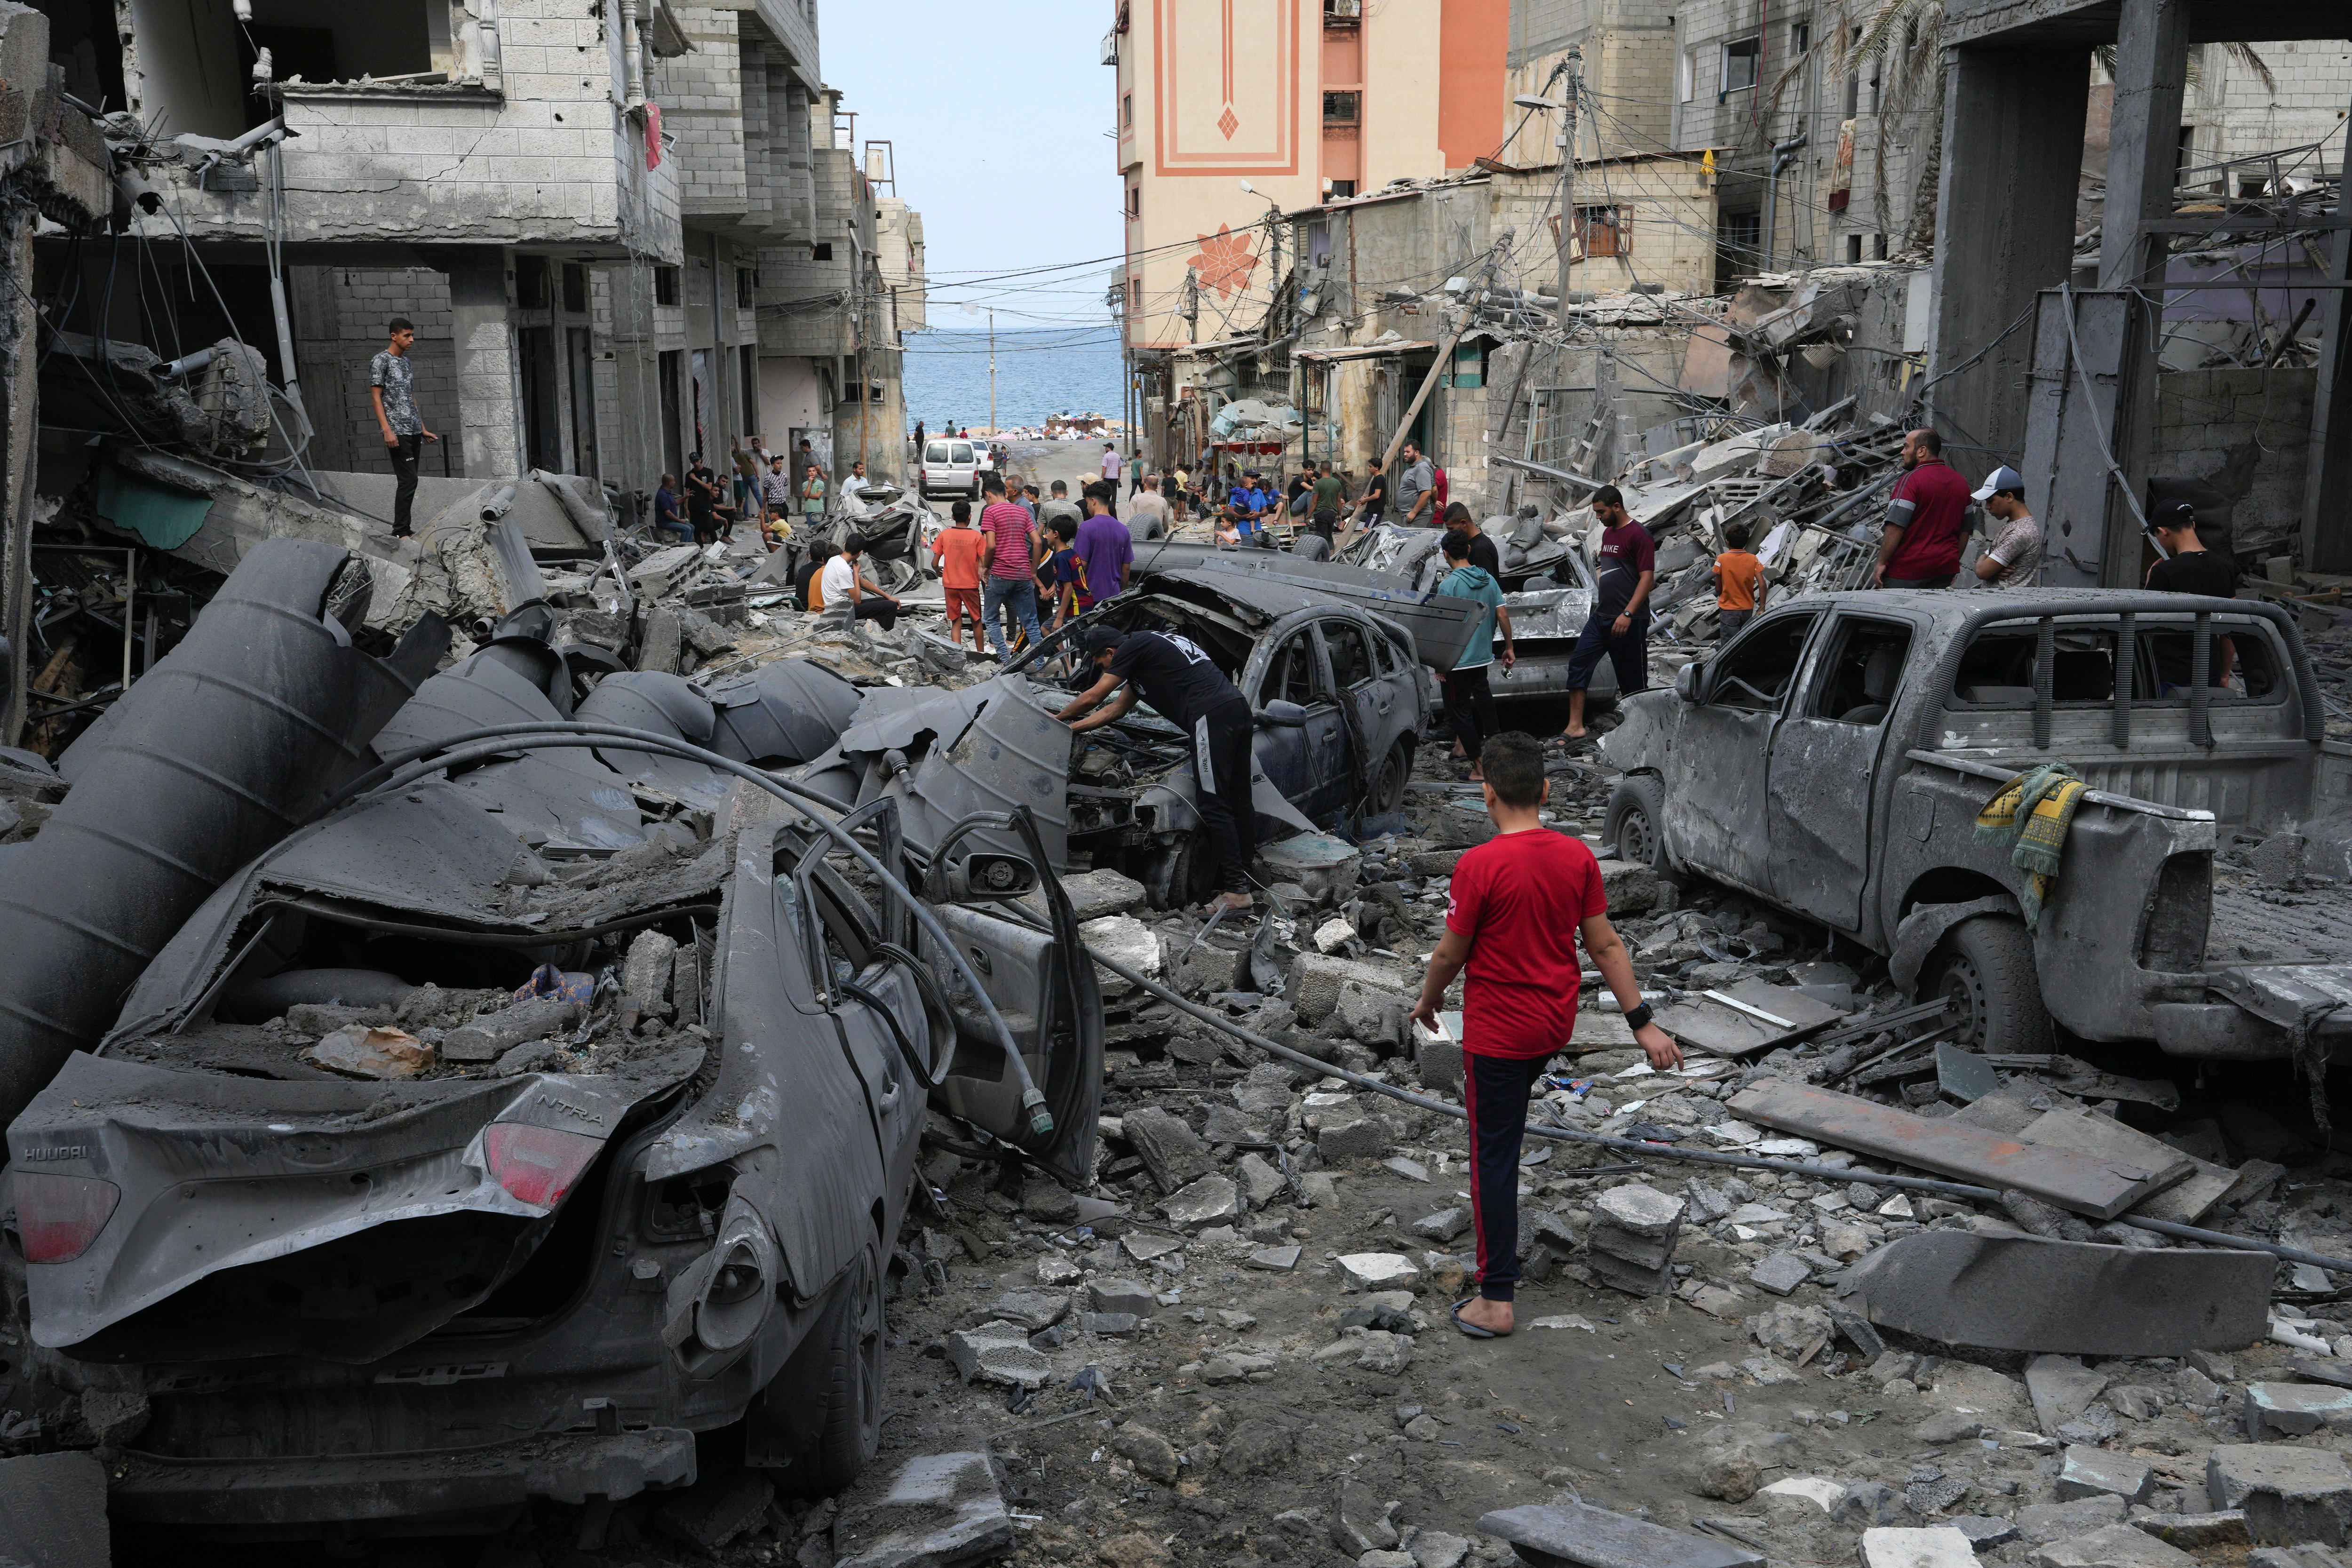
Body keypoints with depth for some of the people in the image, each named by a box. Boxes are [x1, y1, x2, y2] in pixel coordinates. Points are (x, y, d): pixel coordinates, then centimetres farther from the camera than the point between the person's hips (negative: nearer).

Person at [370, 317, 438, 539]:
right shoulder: (381, 361, -6)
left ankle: (404, 529, 11)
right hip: (397, 432, -8)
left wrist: (423, 429, 20)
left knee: (409, 481, 7)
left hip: (413, 432, 8)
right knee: (408, 481, -13)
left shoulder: (406, 362, 18)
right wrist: (387, 431, -18)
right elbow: (376, 397, -10)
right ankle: (400, 531, -10)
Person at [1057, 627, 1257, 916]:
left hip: (1212, 715, -10)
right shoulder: (1152, 643, 32)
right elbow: (1115, 710, 38)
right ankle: (1244, 877, 16)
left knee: (1214, 806, -7)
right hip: (1239, 706, 10)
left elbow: (1091, 698, 9)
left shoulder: (1133, 647, 3)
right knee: (1239, 802, 11)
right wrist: (1069, 729, 41)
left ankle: (1237, 890, -8)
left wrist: (1058, 718, 27)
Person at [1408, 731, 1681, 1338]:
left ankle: (1496, 1301, 8)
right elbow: (1605, 946, -2)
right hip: (1555, 1023, 7)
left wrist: (1428, 1001, 8)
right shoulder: (1577, 857, -6)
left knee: (1494, 1156, 2)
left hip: (1497, 1033, -6)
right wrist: (1642, 1022, 5)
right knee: (1506, 1125, 32)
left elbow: (1450, 955, -12)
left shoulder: (1479, 867, -22)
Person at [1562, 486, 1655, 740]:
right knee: (1578, 664, 0)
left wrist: (1627, 614, -24)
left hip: (1629, 621, -9)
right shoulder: (1607, 533, 15)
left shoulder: (1638, 535, -12)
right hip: (1601, 616, 9)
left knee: (1633, 680, 1)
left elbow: (1648, 578, -17)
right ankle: (1575, 727, 3)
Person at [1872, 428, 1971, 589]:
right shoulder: (1960, 482, 14)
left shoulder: (1911, 480, -11)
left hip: (1908, 571, -7)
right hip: (1945, 571, 7)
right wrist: (1953, 563, 28)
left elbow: (1896, 528, -18)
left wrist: (1881, 563, -14)